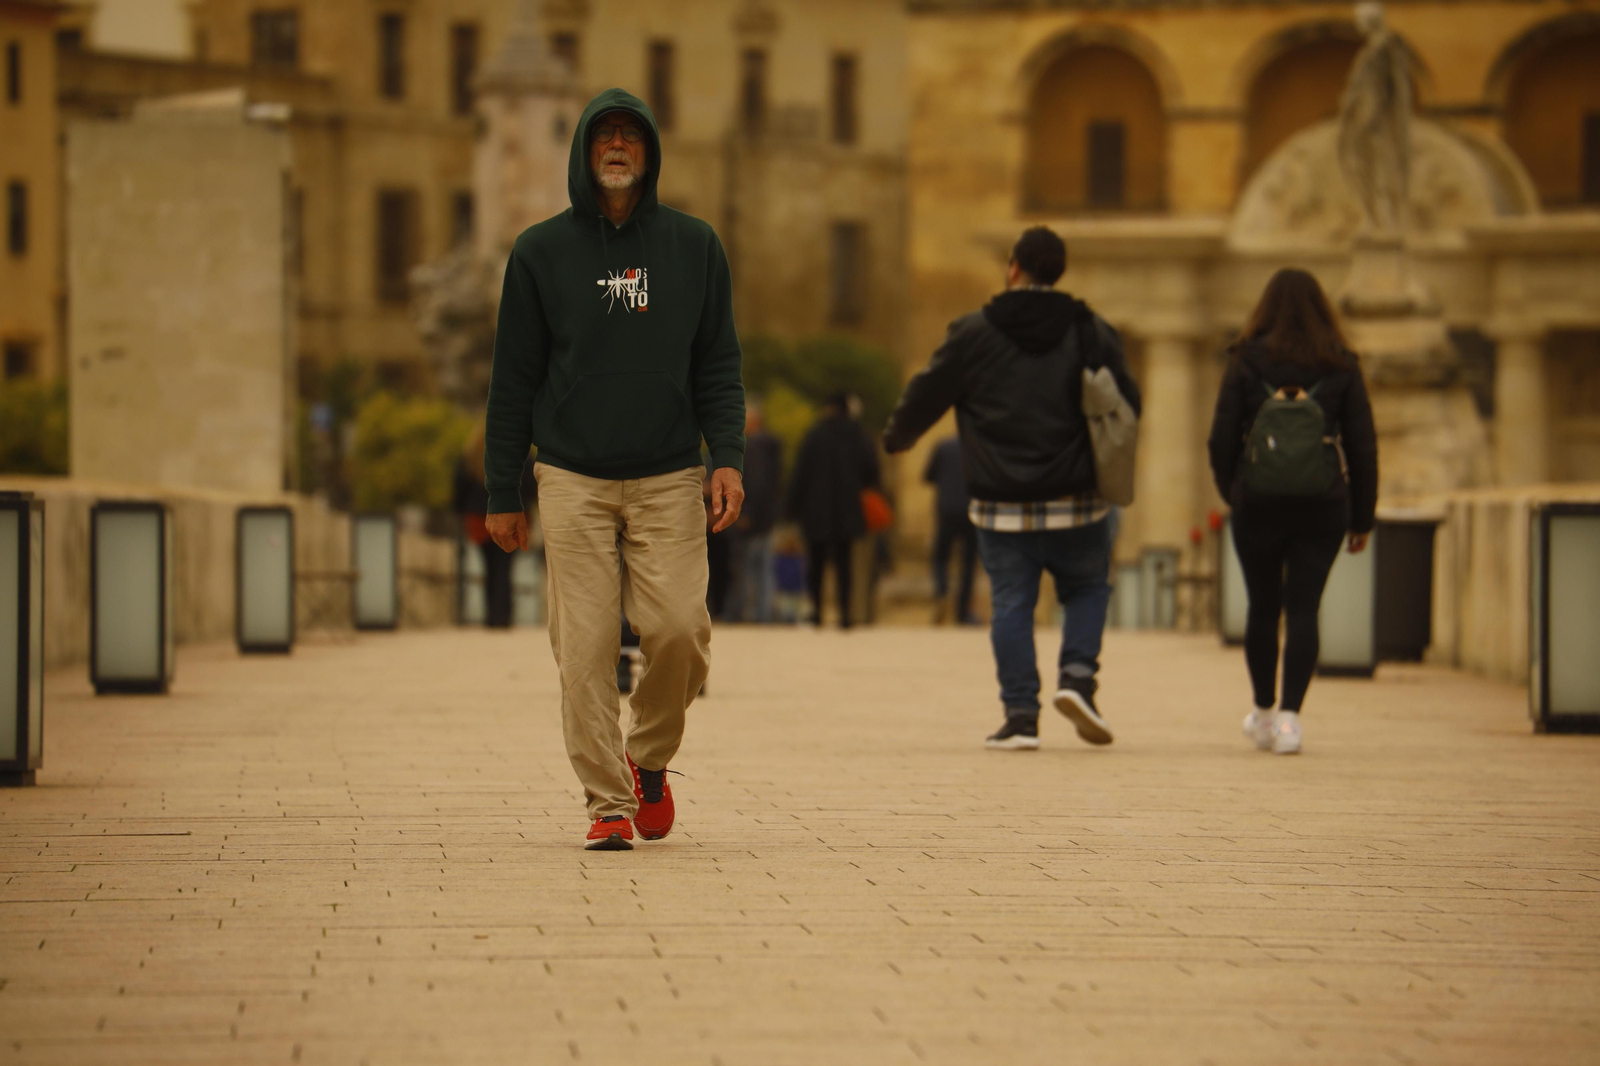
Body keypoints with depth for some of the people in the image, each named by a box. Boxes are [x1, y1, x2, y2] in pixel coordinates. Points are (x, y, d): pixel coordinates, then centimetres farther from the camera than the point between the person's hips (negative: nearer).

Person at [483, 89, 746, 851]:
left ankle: (650, 759, 15)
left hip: (670, 479, 1)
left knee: (678, 627, -11)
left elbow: (717, 363, 10)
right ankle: (607, 802, 1)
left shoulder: (694, 247, 9)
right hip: (573, 480, 0)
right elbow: (513, 378, 8)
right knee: (585, 646, -6)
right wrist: (501, 493, 5)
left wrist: (727, 456, -5)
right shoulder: (541, 252, 6)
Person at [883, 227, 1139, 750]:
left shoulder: (974, 334, -2)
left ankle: (1021, 714, 0)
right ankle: (1077, 676, -4)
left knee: (1011, 603, 5)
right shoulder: (1091, 332, 2)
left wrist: (895, 438, 25)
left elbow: (924, 397, 5)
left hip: (1002, 505, -1)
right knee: (1088, 588, 18)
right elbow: (1127, 404, 5)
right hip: (1076, 501, 1)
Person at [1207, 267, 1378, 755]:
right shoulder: (1341, 367, 3)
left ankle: (1263, 712, 25)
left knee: (1263, 607, 14)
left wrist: (1231, 492, 15)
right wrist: (1362, 517, 10)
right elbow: (1362, 444, 3)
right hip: (1322, 503, 0)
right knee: (1304, 609, 0)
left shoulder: (1247, 361, 0)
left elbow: (1222, 438, -1)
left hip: (1259, 501, 0)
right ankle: (1289, 715, -12)